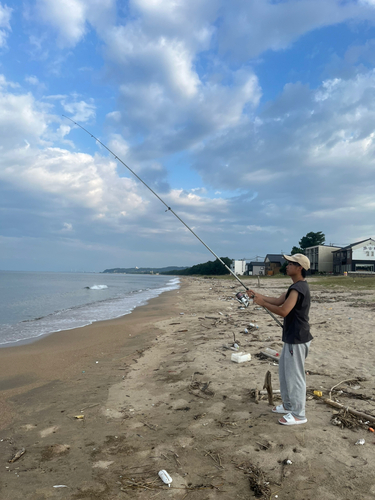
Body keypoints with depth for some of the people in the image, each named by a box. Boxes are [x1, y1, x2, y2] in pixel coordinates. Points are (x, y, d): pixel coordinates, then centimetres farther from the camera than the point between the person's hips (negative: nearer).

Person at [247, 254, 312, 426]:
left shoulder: (299, 288, -23)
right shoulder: (296, 286, 11)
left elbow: (283, 311, -29)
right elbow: (278, 301, 16)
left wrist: (262, 303, -18)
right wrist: (259, 295, 6)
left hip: (297, 339, -11)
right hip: (291, 337, 11)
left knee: (294, 375, 1)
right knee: (284, 372, 21)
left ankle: (298, 414, 15)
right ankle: (288, 405, 35)